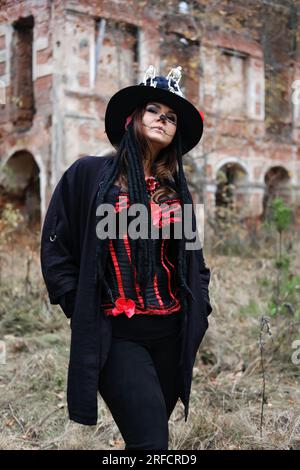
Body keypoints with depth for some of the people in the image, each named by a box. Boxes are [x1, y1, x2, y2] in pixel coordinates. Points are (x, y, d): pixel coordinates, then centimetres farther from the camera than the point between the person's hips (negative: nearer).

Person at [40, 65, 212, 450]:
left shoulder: (177, 189, 12)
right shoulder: (88, 174, -2)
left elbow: (193, 257, 20)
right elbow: (55, 248, -1)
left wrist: (199, 310, 10)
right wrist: (80, 309, -5)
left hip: (172, 332, 5)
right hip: (115, 334, -5)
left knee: (147, 437, 15)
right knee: (152, 442, -15)